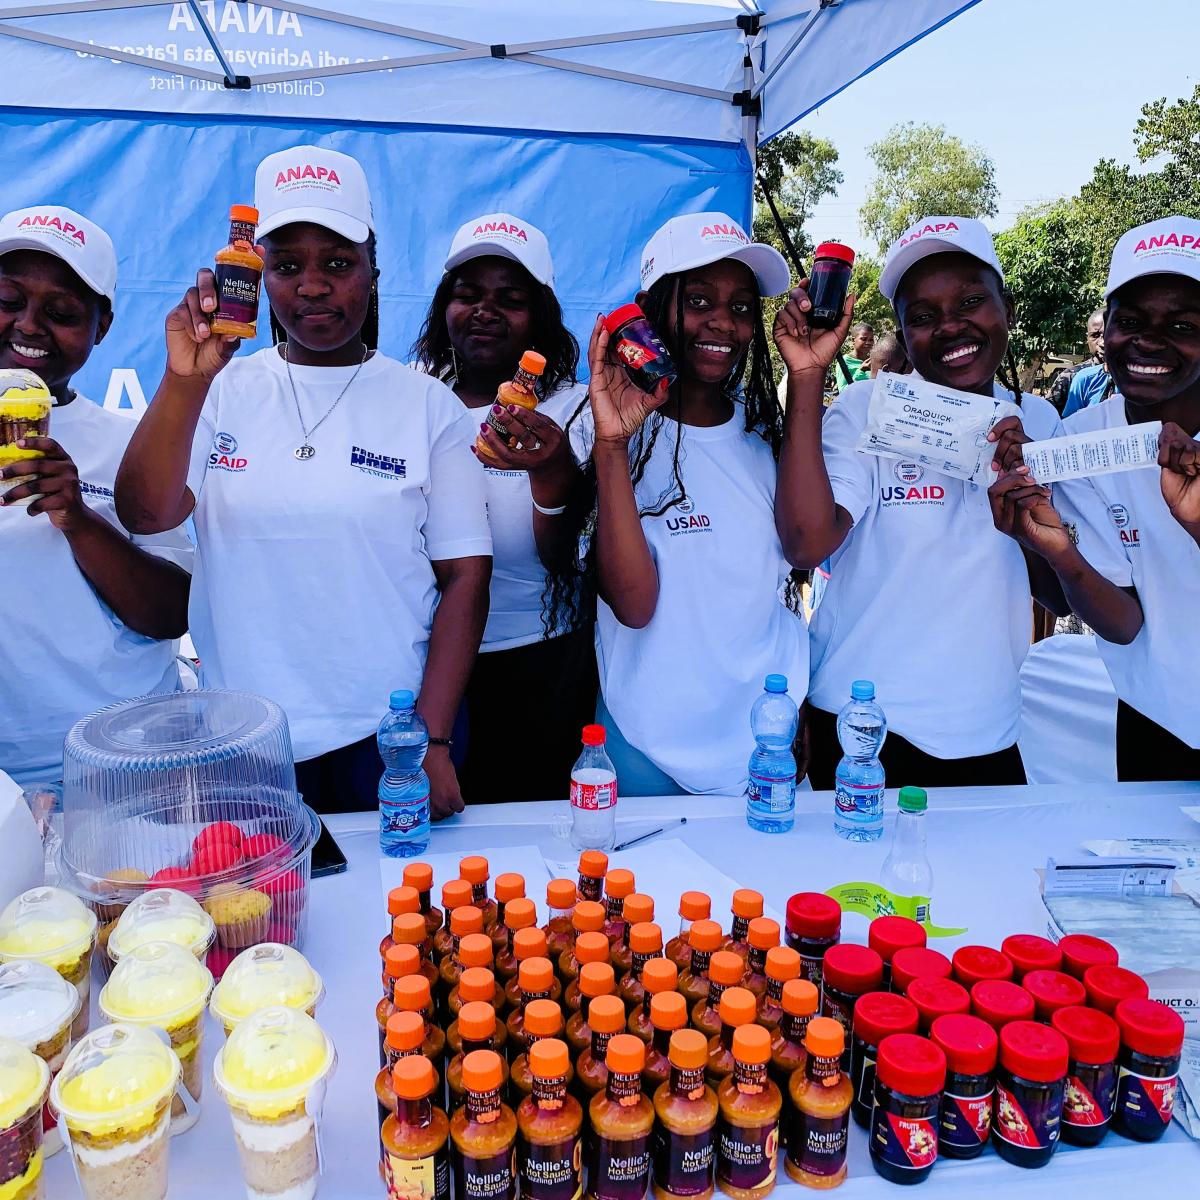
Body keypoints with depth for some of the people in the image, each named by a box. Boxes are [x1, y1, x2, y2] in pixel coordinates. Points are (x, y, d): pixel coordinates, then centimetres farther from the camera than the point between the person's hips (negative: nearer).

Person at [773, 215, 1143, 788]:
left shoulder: (1040, 424, 2)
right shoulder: (865, 411, -8)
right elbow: (806, 544, -27)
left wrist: (1056, 550, -19)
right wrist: (806, 377, -27)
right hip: (859, 735, -3)